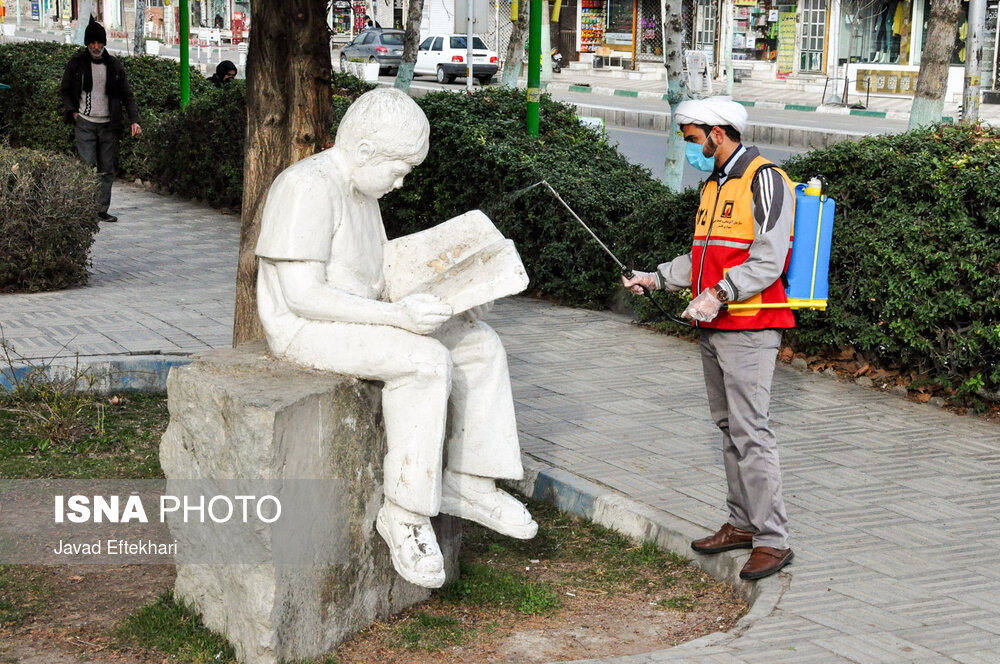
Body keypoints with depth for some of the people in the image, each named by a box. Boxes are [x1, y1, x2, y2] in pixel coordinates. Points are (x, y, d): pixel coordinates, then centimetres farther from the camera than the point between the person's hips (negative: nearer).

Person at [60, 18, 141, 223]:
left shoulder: (114, 65, 6)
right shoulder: (76, 63, 1)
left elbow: (127, 94, 8)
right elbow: (65, 91, 10)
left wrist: (134, 120, -4)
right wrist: (73, 112, -5)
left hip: (108, 124, 2)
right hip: (85, 123, -2)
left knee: (107, 169, 3)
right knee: (87, 166, -12)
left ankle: (102, 210, 9)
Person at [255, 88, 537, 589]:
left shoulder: (360, 189, 11)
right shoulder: (307, 190, -20)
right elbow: (303, 295, -26)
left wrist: (436, 291, 2)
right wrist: (396, 315, -30)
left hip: (361, 317, 10)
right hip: (307, 330, -10)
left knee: (479, 344, -2)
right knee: (425, 362, -29)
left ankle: (467, 483, 2)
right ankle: (404, 513, -19)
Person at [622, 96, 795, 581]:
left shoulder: (764, 181, -10)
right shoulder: (714, 185, 19)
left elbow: (767, 261, -18)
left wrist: (719, 295, -25)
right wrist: (656, 278, 13)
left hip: (748, 329, -9)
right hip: (713, 328, 9)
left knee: (750, 431, -11)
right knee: (728, 428, 13)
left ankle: (772, 540, -6)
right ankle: (741, 524, 21)